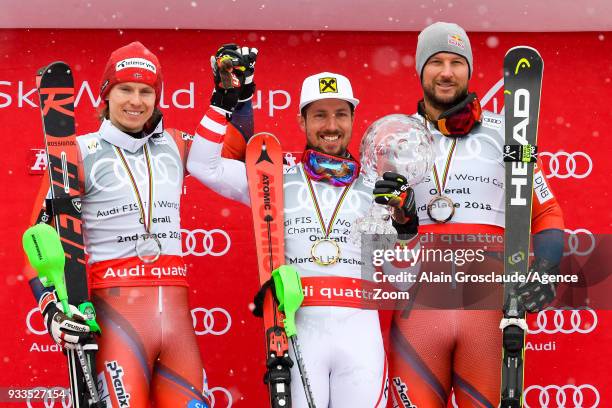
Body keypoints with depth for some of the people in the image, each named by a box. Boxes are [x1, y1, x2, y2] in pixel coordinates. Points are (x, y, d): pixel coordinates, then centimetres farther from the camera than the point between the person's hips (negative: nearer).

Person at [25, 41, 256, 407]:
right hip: (116, 307, -4)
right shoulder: (81, 153, 3)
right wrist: (52, 308, -10)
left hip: (175, 308, 4)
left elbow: (234, 149, 28)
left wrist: (236, 90, 15)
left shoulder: (175, 146, 14)